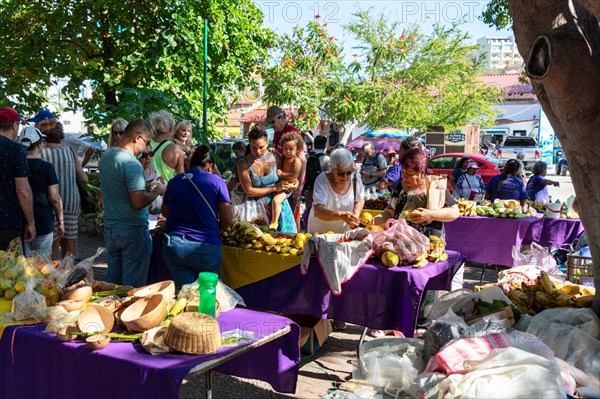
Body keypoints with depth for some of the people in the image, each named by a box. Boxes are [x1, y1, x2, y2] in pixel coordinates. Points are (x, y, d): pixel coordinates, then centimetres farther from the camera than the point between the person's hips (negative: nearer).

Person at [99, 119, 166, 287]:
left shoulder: (106, 156, 7)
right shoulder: (132, 164, -21)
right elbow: (139, 202, -25)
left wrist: (143, 186, 15)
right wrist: (157, 191, -8)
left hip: (110, 228, 8)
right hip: (132, 231, -8)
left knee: (112, 281, 18)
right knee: (133, 286, 3)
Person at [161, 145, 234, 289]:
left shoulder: (174, 181, 9)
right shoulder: (216, 181, -1)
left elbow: (165, 212, 24)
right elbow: (227, 221, -3)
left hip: (173, 246, 3)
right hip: (205, 247, -3)